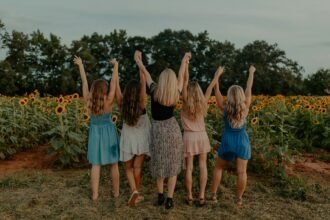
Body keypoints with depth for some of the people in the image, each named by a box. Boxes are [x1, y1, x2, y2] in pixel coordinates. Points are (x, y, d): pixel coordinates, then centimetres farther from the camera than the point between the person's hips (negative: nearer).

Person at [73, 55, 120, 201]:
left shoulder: (89, 101, -11)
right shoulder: (108, 101, -16)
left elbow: (84, 82, -5)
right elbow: (114, 82, -14)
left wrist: (80, 65, 3)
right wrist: (116, 65, -5)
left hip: (95, 133, 2)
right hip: (109, 132, -1)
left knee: (96, 164, 7)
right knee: (113, 164, 10)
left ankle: (95, 194, 11)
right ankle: (116, 191, 20)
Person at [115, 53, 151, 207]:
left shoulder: (122, 104, -13)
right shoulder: (141, 104, -16)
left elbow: (117, 88, -8)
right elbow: (143, 83, -19)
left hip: (127, 140, 1)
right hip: (141, 140, -1)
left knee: (128, 168, 13)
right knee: (137, 168, 9)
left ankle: (134, 191, -5)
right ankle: (136, 194, 11)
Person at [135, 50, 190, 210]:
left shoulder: (154, 92, -10)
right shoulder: (176, 94, -7)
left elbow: (147, 75, 5)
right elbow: (181, 77, 9)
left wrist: (139, 62, 22)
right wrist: (184, 61, 25)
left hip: (157, 130, 0)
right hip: (172, 129, 0)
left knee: (160, 164, 16)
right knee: (172, 166, 8)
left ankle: (160, 196, 25)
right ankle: (169, 199, 7)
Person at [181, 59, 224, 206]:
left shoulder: (186, 103, -8)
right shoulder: (203, 103, -1)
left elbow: (185, 81, -10)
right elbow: (211, 87, 11)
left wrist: (185, 63, -9)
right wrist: (217, 74, 23)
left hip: (189, 137, -2)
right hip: (202, 136, 2)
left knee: (189, 167, 2)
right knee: (202, 166, 5)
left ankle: (190, 197, 8)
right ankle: (201, 196, 5)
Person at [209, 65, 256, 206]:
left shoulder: (225, 109, -12)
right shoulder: (245, 108, -9)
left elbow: (217, 94, -4)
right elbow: (249, 89, 0)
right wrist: (251, 73, 10)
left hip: (227, 142, 0)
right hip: (242, 142, 1)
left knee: (218, 168, 15)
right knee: (241, 171, 4)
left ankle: (213, 195, 15)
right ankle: (239, 198, 9)